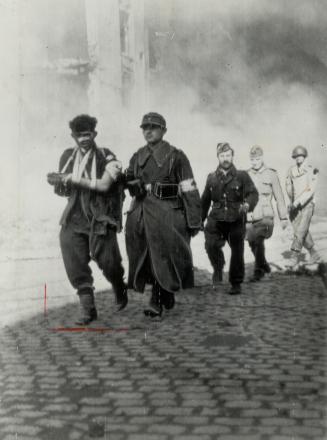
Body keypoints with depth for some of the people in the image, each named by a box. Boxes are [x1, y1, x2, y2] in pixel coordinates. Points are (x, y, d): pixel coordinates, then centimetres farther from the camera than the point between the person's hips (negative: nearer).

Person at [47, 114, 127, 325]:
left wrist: (71, 179, -19)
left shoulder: (106, 157, -5)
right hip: (74, 219, 4)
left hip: (99, 219, -4)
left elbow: (104, 184, -19)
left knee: (107, 261, -3)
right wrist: (60, 183, -8)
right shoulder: (68, 157, 10)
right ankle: (88, 308, 8)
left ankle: (120, 289, 30)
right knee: (76, 266, -4)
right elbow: (63, 190, 17)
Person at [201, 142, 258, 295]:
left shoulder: (242, 176, 3)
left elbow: (253, 193, -8)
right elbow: (205, 201, 15)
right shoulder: (211, 178, 10)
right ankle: (218, 268, 8)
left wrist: (247, 204, -29)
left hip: (236, 220, -1)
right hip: (216, 219, 1)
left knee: (237, 252, 5)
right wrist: (200, 220, 16)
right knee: (211, 244, -21)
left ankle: (236, 284, 22)